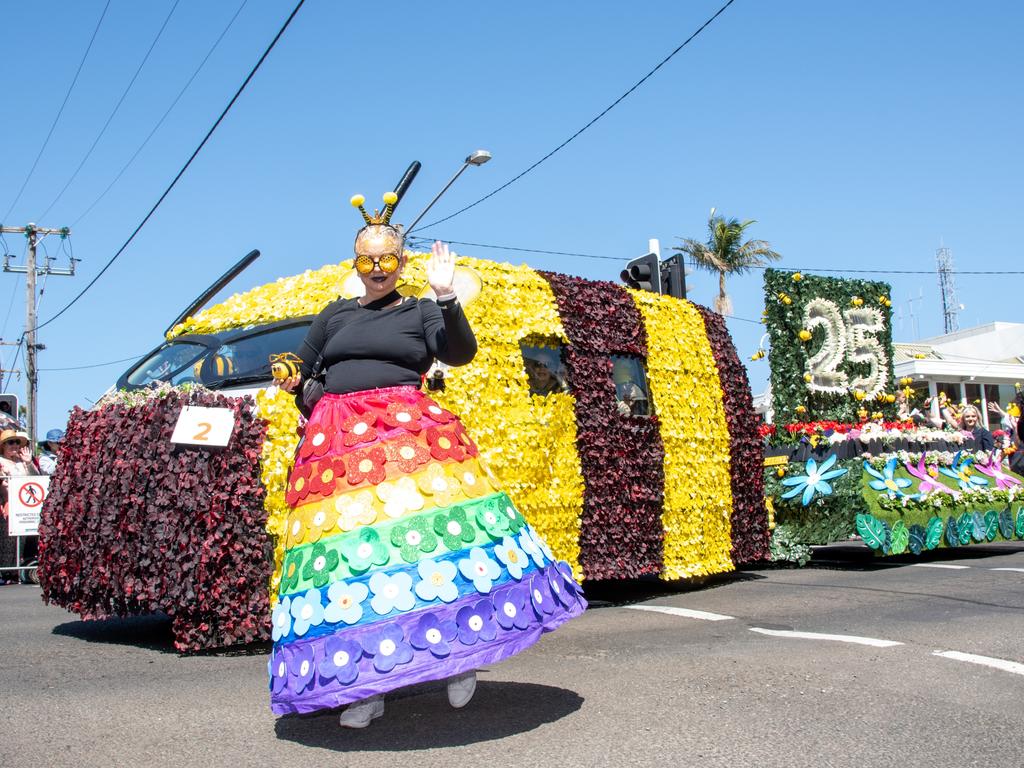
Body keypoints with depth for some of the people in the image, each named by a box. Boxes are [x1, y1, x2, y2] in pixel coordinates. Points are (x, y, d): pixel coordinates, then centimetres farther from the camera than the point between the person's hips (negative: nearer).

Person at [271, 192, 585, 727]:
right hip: (337, 439, 3)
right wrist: (295, 385, 9)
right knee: (350, 553, -2)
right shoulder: (334, 315, 20)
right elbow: (300, 371, 27)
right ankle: (365, 683, 4)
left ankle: (460, 652, -4)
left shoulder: (420, 312, 11)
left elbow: (461, 353, -7)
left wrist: (446, 295, -15)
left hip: (407, 432, -3)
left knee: (427, 529, -17)